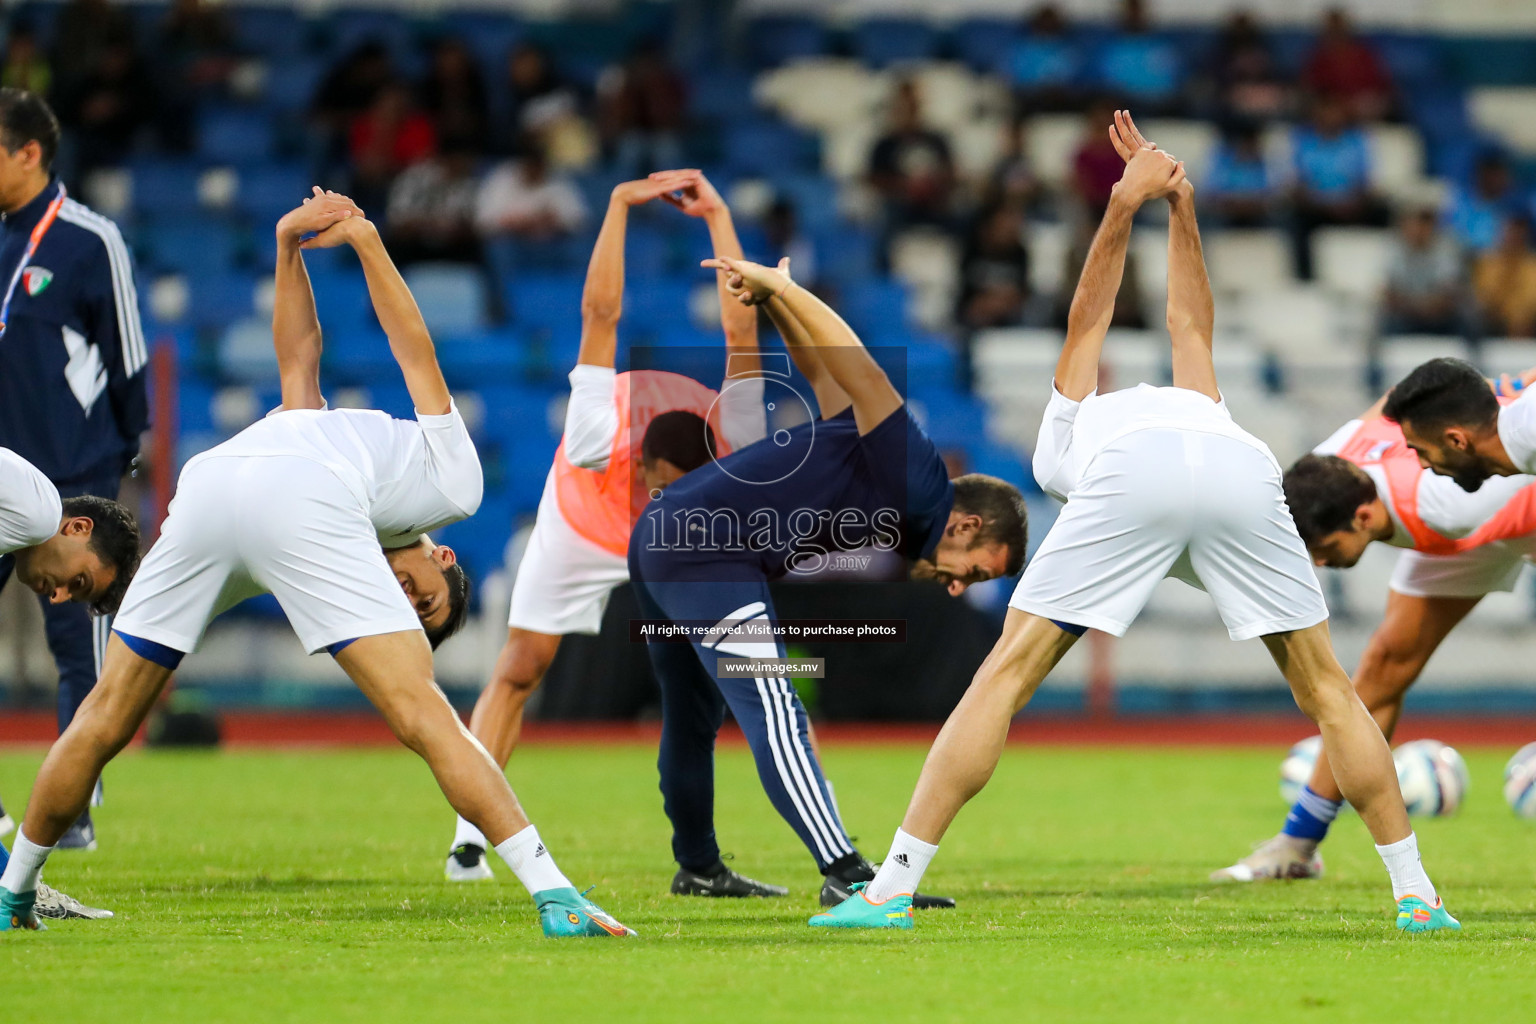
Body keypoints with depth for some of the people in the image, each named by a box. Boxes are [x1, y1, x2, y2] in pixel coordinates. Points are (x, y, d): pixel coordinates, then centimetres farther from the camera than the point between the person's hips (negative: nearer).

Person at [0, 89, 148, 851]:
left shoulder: (90, 242, -7)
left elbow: (127, 359, -3)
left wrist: (121, 453, -2)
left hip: (73, 476, -5)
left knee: (79, 643, 0)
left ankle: (75, 811, 5)